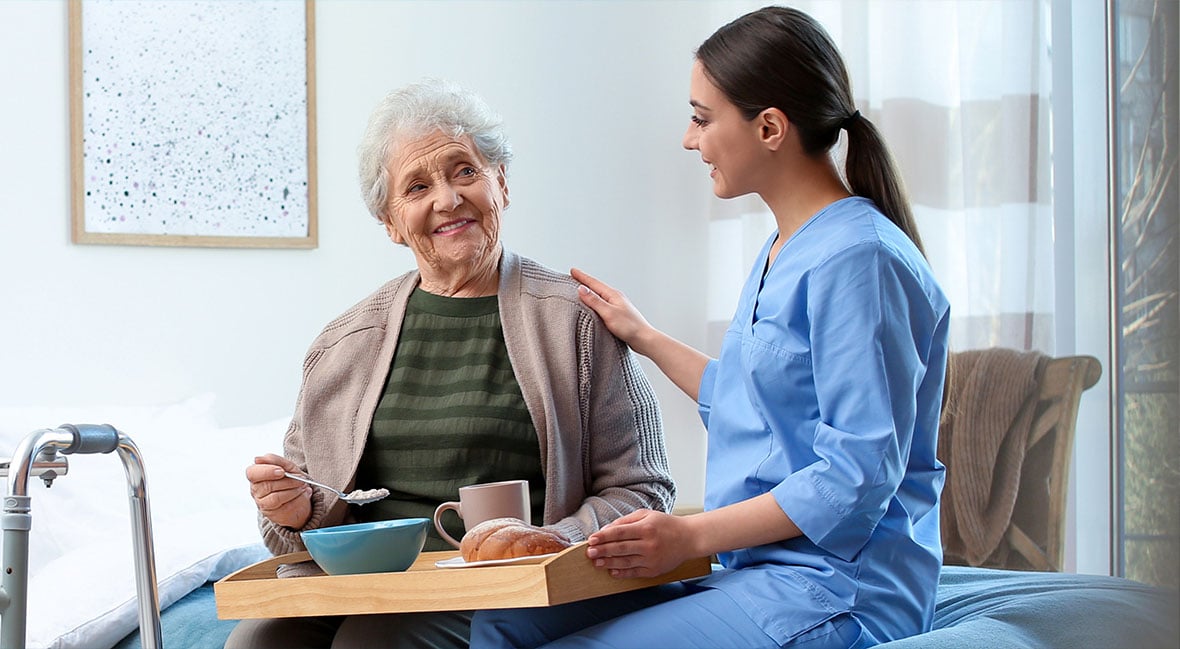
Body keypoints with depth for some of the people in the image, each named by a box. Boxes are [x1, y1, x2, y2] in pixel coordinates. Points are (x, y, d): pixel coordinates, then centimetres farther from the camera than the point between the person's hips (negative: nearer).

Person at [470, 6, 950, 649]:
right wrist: (645, 337, 34)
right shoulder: (781, 251, 16)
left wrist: (690, 535, -21)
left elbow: (858, 479, -20)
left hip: (834, 591, -9)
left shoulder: (859, 259, -16)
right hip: (749, 569, 9)